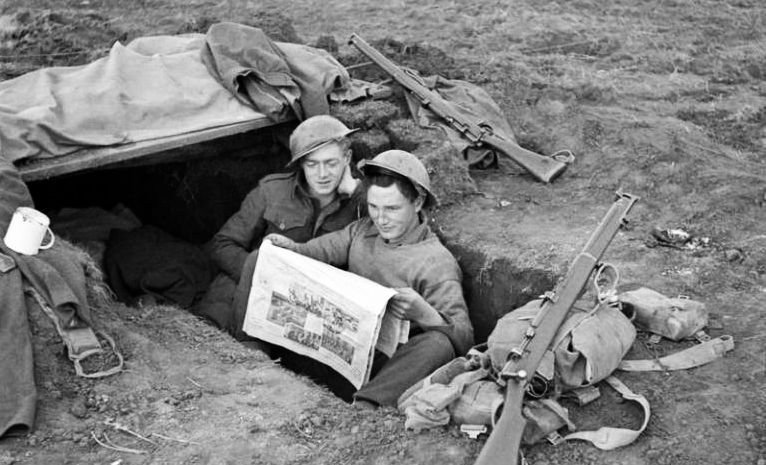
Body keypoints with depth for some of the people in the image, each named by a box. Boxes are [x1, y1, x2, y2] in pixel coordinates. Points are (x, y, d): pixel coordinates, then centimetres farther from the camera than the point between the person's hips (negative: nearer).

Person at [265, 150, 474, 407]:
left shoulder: (436, 263, -11)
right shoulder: (363, 229, 10)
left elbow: (464, 339, -17)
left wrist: (424, 314, -37)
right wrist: (291, 248, -16)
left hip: (394, 362, -5)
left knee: (438, 344, -38)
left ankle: (364, 405, -52)